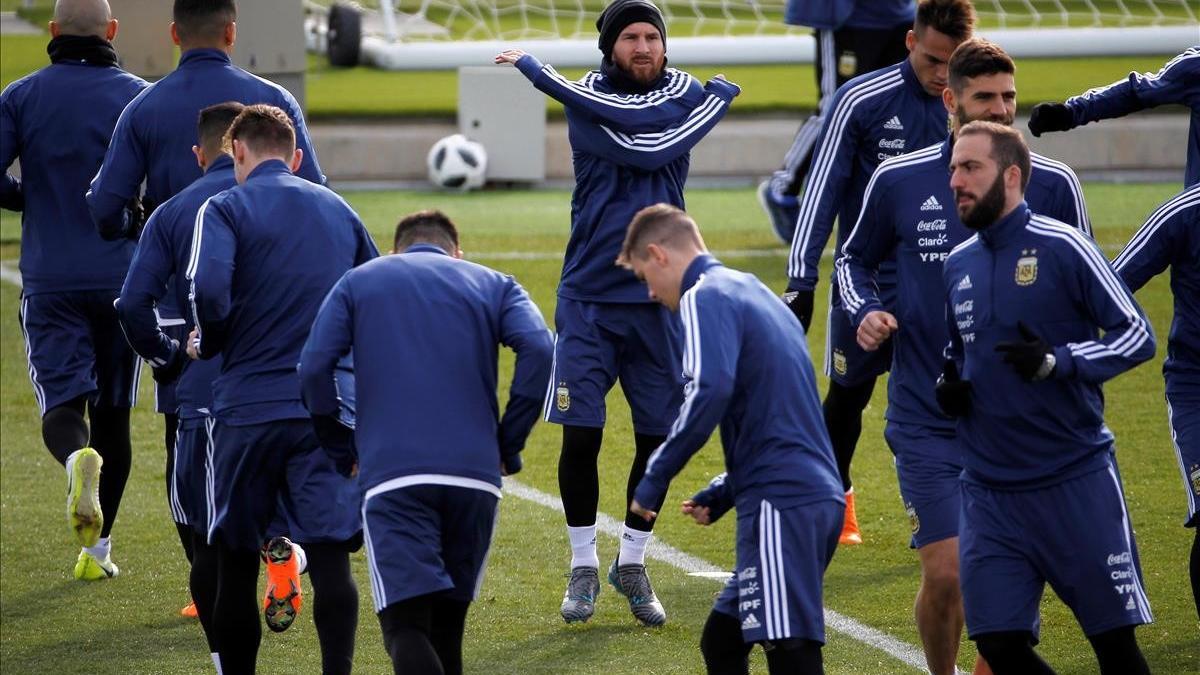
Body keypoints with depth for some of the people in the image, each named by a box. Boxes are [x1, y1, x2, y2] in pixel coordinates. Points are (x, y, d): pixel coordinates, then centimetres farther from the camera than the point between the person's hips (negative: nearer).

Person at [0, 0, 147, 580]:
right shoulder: (138, 97, 0)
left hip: (49, 280, -1)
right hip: (122, 280, 1)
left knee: (62, 405, -4)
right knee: (112, 413, 13)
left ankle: (77, 457, -39)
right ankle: (97, 548, 16)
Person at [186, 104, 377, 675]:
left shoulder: (226, 209, -3)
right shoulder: (338, 211, 13)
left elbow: (207, 291, -19)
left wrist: (208, 343, -1)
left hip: (248, 407, -3)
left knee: (234, 558, 9)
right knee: (330, 553, -4)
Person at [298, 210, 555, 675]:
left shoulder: (358, 282, 17)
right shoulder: (493, 285, 18)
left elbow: (314, 367, 3)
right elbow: (538, 351, -2)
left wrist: (342, 453, 13)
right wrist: (508, 444, 6)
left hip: (391, 477, -2)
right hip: (475, 475, 2)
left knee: (406, 625, -9)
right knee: (447, 623, 16)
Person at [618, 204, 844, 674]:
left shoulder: (705, 297, -4)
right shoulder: (751, 289, 25)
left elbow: (709, 391, -21)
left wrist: (655, 478, -13)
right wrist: (723, 495, 25)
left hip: (782, 501, -10)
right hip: (821, 495, 10)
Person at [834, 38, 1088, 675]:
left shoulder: (1053, 185, 0)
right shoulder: (897, 182, 0)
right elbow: (854, 259, 18)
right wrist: (864, 311, -2)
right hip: (927, 422, -1)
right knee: (946, 574, -8)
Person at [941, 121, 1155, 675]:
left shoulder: (1062, 248, -8)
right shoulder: (957, 265, 10)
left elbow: (1137, 336, -8)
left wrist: (1056, 360, -22)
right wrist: (949, 386, 4)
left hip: (1076, 482, -5)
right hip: (989, 489, 5)